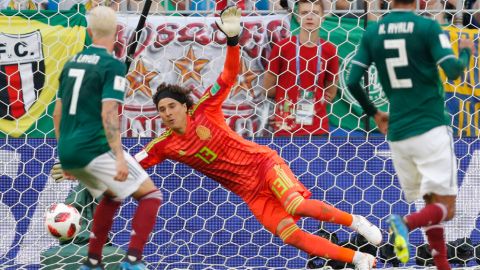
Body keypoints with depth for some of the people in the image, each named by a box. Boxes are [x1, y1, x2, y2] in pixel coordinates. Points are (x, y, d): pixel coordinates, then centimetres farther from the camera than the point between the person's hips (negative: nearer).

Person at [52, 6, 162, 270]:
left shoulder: (72, 62, 14)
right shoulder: (113, 65, -8)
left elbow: (57, 114, 18)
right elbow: (108, 114, -17)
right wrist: (119, 158, -17)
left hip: (68, 152, 7)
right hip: (95, 148, -7)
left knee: (111, 196, 29)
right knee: (150, 195, 3)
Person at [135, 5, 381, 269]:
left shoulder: (204, 112, -9)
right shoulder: (165, 145, 0)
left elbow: (230, 75, -15)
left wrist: (232, 38, -29)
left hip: (263, 163, -3)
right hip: (250, 193, 3)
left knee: (297, 206, -30)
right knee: (288, 234, -16)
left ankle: (354, 221, -5)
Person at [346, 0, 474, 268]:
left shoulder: (373, 32, 6)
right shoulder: (427, 27, -7)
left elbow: (353, 82, 4)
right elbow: (454, 71, -15)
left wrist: (374, 112, 21)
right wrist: (466, 51, 7)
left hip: (398, 133, 5)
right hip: (431, 127, -5)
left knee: (431, 203, 16)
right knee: (446, 207, -4)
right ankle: (406, 222, -31)